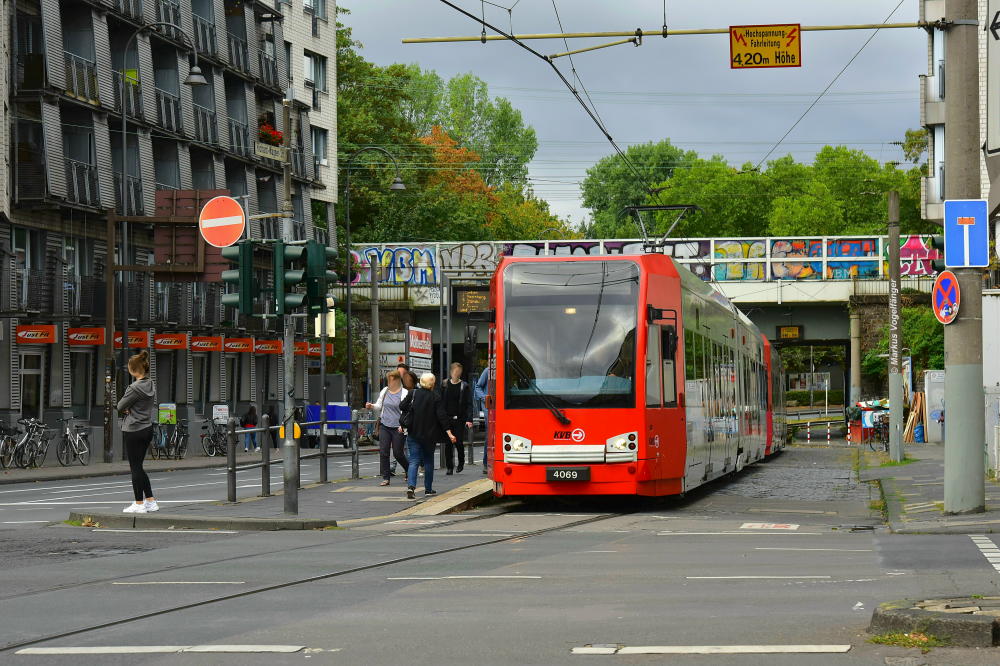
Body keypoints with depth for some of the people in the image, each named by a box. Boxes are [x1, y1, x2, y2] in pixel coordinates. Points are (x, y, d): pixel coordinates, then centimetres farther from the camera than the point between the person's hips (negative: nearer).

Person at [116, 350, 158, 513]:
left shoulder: (135, 388, -20)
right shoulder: (151, 386, 6)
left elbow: (120, 406, -13)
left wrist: (125, 411, 8)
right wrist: (130, 410, 3)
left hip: (133, 431, -8)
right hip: (148, 428, 8)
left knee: (135, 467, 1)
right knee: (138, 467, 16)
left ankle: (139, 504, 7)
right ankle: (151, 501, 16)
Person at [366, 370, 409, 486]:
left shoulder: (404, 393, -7)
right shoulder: (385, 391, 10)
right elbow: (379, 406, 18)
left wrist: (402, 425, -19)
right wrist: (371, 406, -4)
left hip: (397, 427, -5)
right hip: (384, 426, 5)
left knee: (398, 453, 1)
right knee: (383, 452, -2)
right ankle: (386, 478, 3)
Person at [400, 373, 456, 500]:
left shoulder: (413, 394, -5)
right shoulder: (435, 398, -7)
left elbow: (402, 407, 1)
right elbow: (442, 417, -9)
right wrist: (449, 434, -8)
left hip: (413, 433, 0)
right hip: (429, 435, 0)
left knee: (414, 460, 0)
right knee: (428, 461, 16)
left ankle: (411, 486, -21)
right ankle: (428, 488, 22)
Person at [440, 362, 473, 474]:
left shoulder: (464, 386, 1)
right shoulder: (445, 385, 7)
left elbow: (469, 404, -2)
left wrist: (469, 419, -12)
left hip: (459, 419, -2)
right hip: (447, 418, 2)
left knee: (458, 442, -6)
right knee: (448, 444, 0)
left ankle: (461, 462, 20)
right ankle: (449, 467, 9)